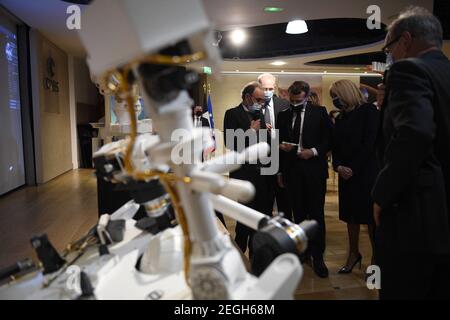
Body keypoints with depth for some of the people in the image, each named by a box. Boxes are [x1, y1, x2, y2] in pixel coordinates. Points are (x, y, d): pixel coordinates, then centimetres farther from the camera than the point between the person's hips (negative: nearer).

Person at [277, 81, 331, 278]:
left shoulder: (319, 112, 1)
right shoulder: (283, 116, 10)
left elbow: (329, 139, -1)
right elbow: (278, 141, 16)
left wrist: (314, 151, -14)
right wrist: (281, 146, -4)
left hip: (314, 169, -3)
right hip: (292, 171, 3)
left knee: (316, 214, 1)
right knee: (298, 213, 12)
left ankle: (318, 257, 11)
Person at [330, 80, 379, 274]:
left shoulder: (368, 111, -5)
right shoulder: (340, 118, 15)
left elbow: (369, 143, -13)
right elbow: (335, 146, 12)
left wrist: (354, 169, -15)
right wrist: (338, 166, -6)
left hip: (366, 172, -6)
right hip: (346, 174, 6)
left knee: (370, 216, 0)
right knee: (350, 215, 10)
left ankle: (376, 258, 12)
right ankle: (353, 253, 23)